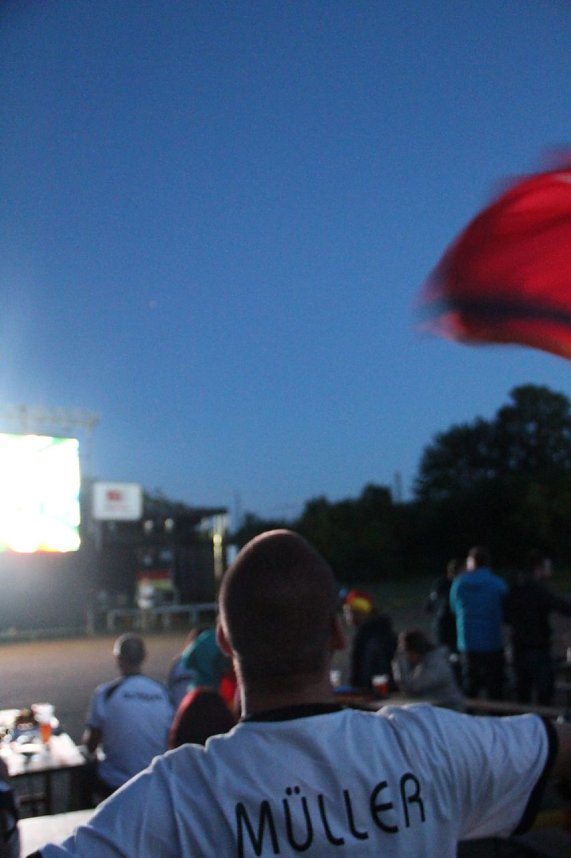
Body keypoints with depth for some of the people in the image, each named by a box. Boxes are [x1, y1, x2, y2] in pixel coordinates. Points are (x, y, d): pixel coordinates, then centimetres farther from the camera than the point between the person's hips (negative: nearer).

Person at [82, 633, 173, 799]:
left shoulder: (105, 693, -13)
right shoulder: (163, 692, -5)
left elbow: (90, 745, -5)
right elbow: (170, 743, 6)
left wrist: (88, 736, 16)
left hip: (115, 784, -4)